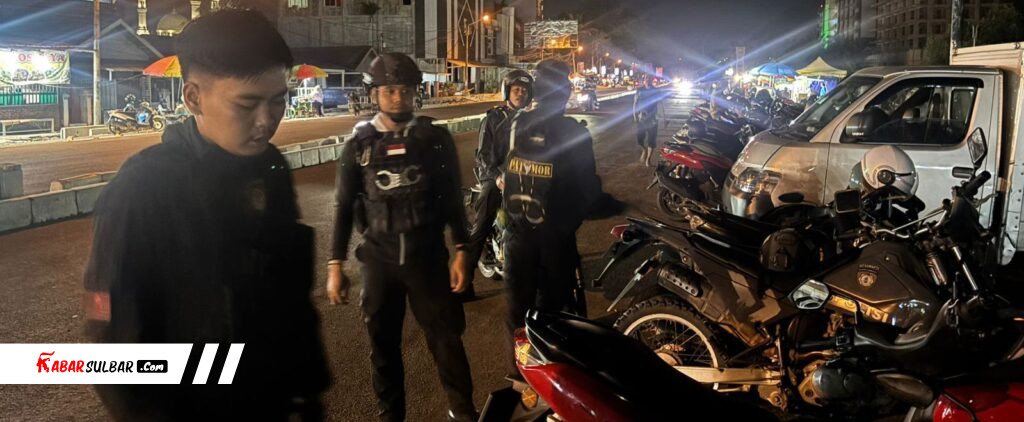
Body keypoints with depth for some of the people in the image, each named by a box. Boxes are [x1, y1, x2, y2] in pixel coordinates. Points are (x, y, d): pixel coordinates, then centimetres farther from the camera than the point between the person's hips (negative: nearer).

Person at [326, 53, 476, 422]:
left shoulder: (436, 138, 0)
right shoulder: (358, 144, 1)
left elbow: (453, 198, 4)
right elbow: (345, 207, 4)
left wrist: (461, 252, -1)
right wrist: (335, 265, 1)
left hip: (428, 256, -1)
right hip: (378, 259, 1)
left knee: (446, 335, 4)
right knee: (383, 342, 11)